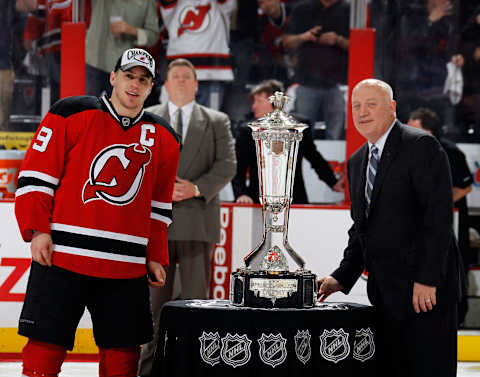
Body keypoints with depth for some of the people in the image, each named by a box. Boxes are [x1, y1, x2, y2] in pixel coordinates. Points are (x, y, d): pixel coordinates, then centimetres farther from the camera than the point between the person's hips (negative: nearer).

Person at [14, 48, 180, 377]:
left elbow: (159, 207, 20)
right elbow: (35, 176, -1)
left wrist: (155, 258, 14)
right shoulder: (71, 115, 0)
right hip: (61, 257, -4)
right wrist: (37, 230, -9)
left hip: (127, 269, 4)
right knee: (46, 346, -5)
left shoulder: (164, 139, 14)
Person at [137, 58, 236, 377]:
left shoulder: (217, 121, 11)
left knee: (197, 296, 0)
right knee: (155, 297, 2)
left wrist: (197, 188, -12)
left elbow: (227, 165, 2)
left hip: (198, 220, 0)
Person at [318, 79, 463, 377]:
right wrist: (342, 278, 9)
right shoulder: (357, 162, 17)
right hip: (386, 292, 8)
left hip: (426, 288, -8)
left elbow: (439, 216, -15)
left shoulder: (421, 146, -9)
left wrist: (427, 280, -20)